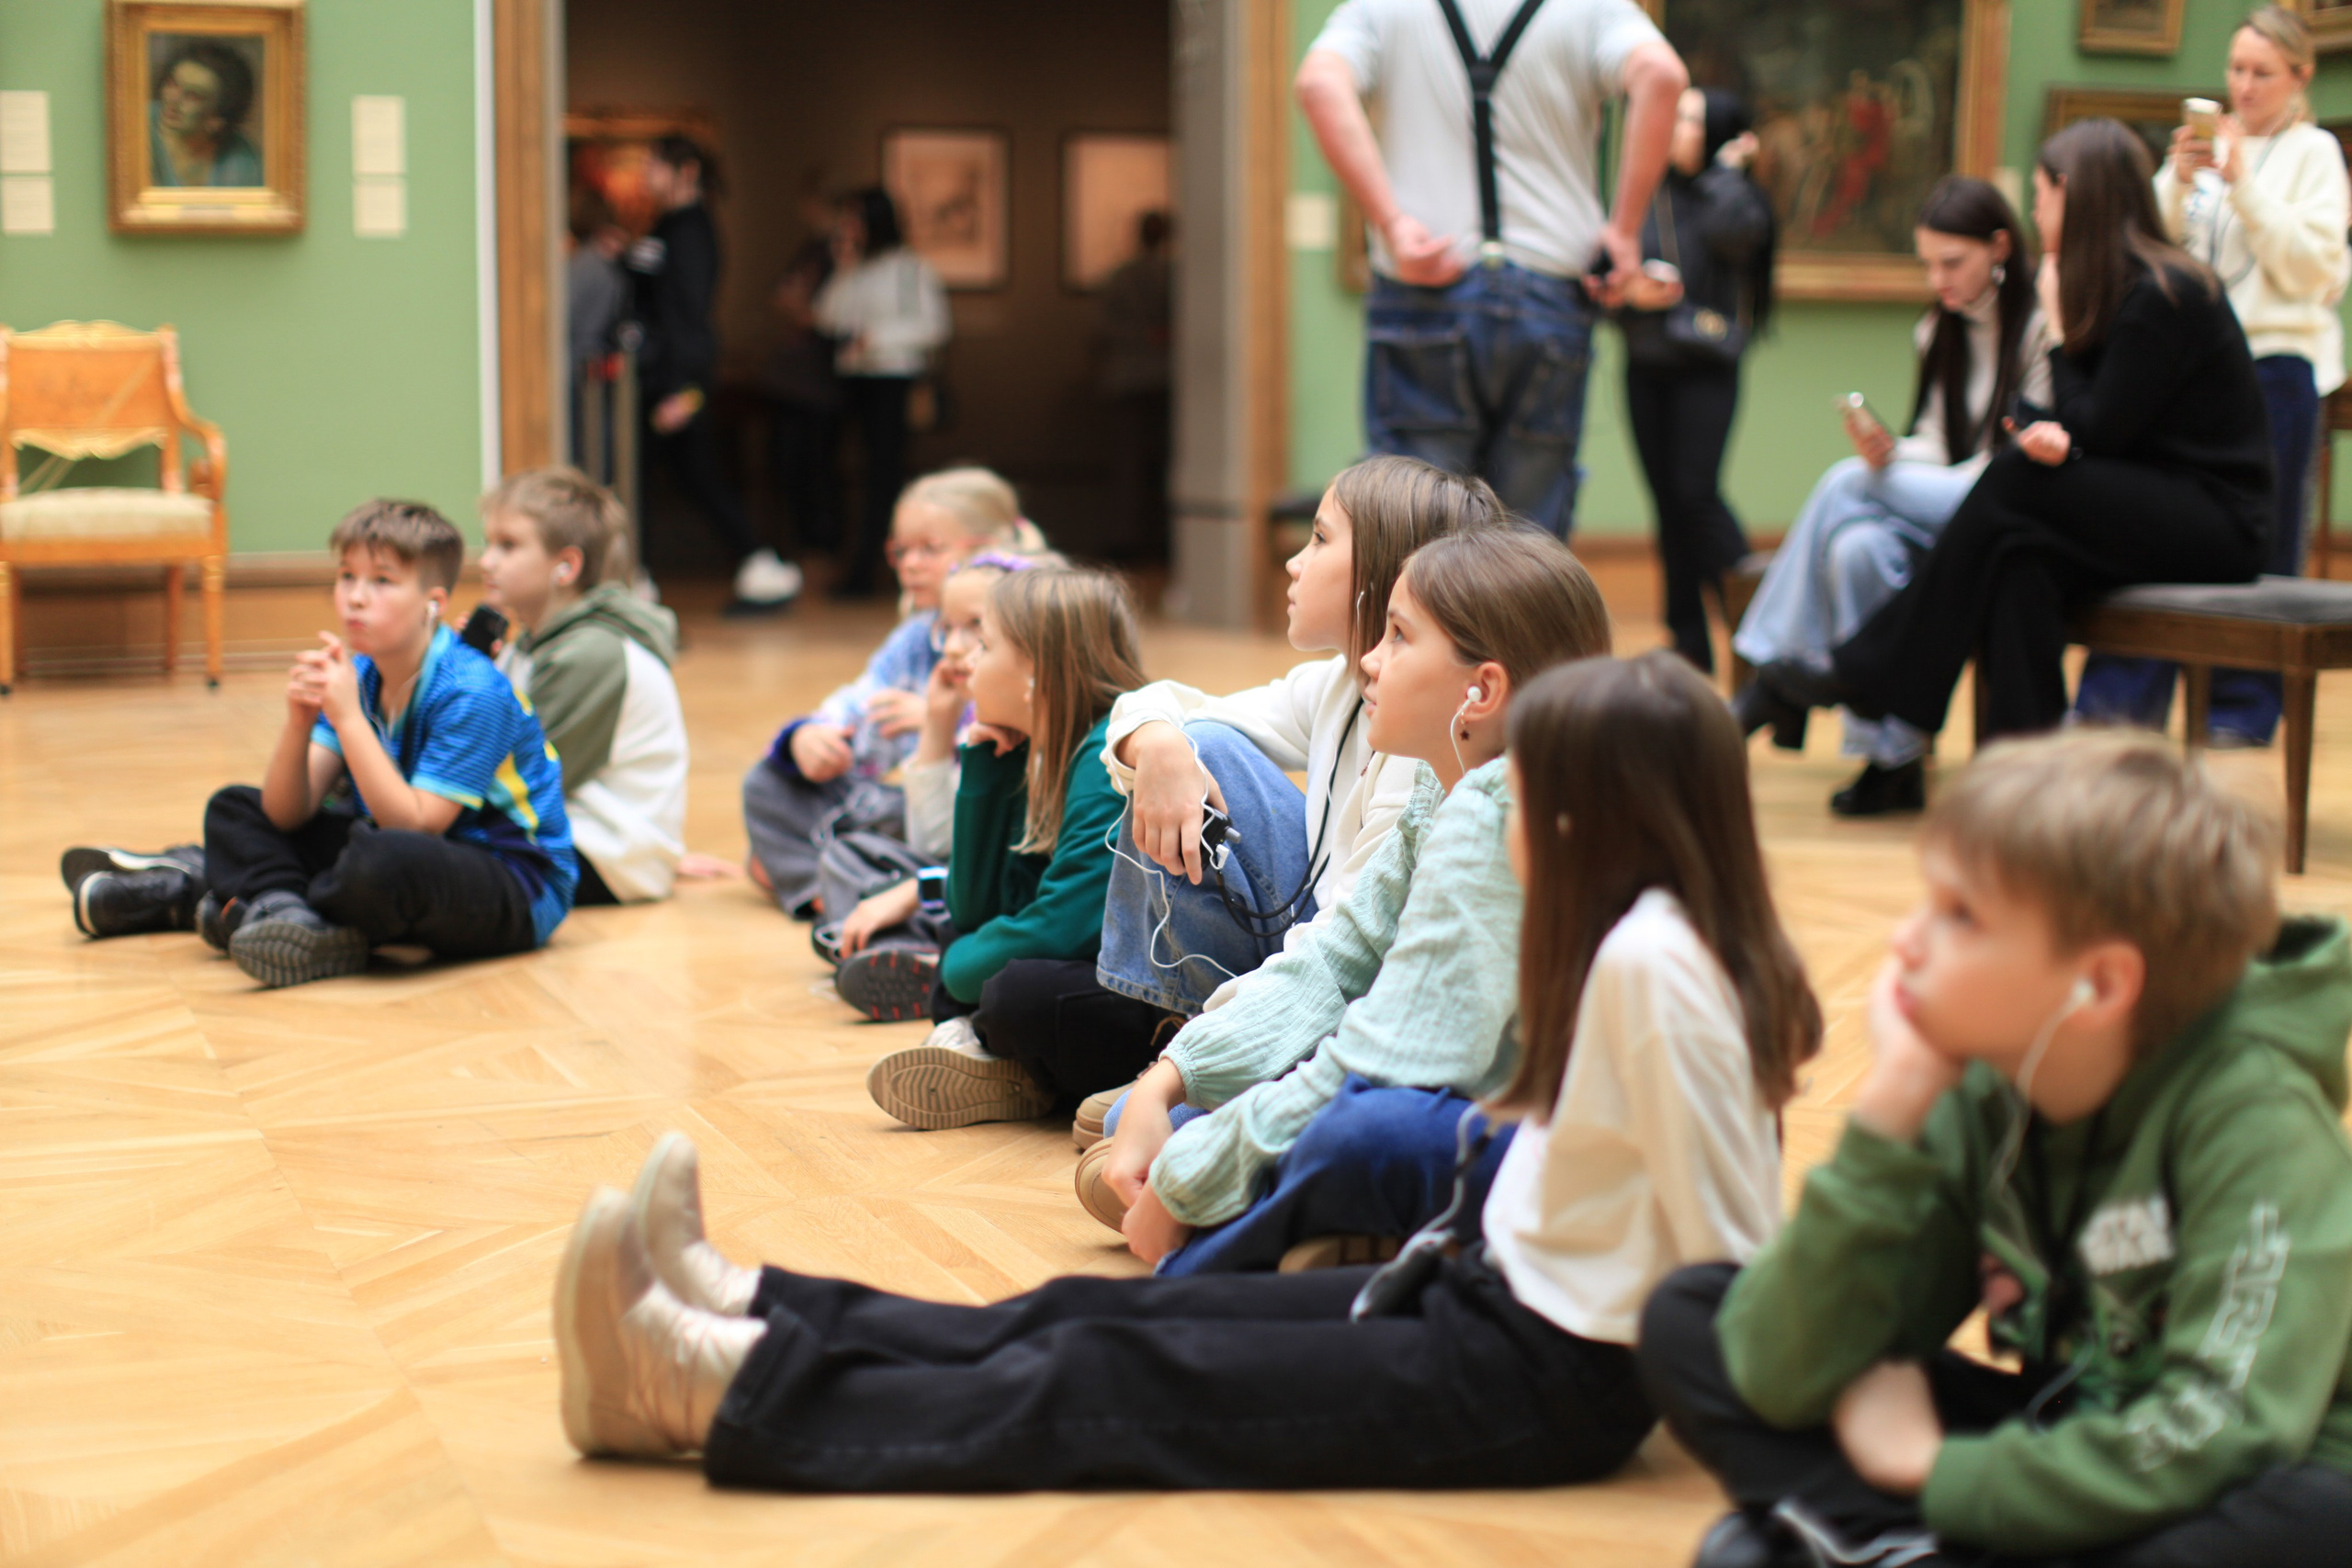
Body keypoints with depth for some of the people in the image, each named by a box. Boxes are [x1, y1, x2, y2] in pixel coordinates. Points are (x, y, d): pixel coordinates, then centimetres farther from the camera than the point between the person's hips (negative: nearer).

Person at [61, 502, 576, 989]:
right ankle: (287, 909, -20)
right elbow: (286, 814, -2)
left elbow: (413, 826, -27)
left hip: (517, 885, -8)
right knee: (235, 809, 11)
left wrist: (347, 717, -28)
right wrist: (300, 721, -20)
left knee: (388, 861, -40)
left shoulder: (471, 694, -20)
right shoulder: (357, 675, 2)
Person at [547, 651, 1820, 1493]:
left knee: (1121, 1382, -8)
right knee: (1114, 1314, 6)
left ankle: (721, 1388, -4)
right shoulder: (1638, 937, 6)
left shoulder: (1649, 960, -23)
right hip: (1505, 1301, 9)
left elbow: (1731, 1248, -22)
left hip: (1544, 1379, -9)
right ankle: (746, 1318, 10)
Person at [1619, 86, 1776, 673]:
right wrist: (1629, 293, -12)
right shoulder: (1646, 195, 9)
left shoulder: (1737, 200, -2)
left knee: (1696, 493, -14)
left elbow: (1730, 230, -26)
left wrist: (1726, 168, -11)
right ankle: (1688, 641, 13)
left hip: (1706, 366, -5)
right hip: (1646, 365, 5)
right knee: (1668, 502, 6)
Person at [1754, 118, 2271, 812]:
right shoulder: (2120, 287, 13)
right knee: (2021, 555, -21)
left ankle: (1869, 672, -17)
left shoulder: (2165, 296, -15)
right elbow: (2084, 426, 8)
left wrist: (2060, 328, -5)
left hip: (2217, 523, -8)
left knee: (2015, 485, -23)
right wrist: (2052, 436, -16)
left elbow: (2097, 430, -16)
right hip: (2155, 508, 8)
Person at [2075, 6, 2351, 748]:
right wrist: (2177, 180, -9)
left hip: (2275, 365, -4)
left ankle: (2241, 713, 9)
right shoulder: (2206, 145, 15)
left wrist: (2245, 189, -15)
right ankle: (2116, 707, 7)